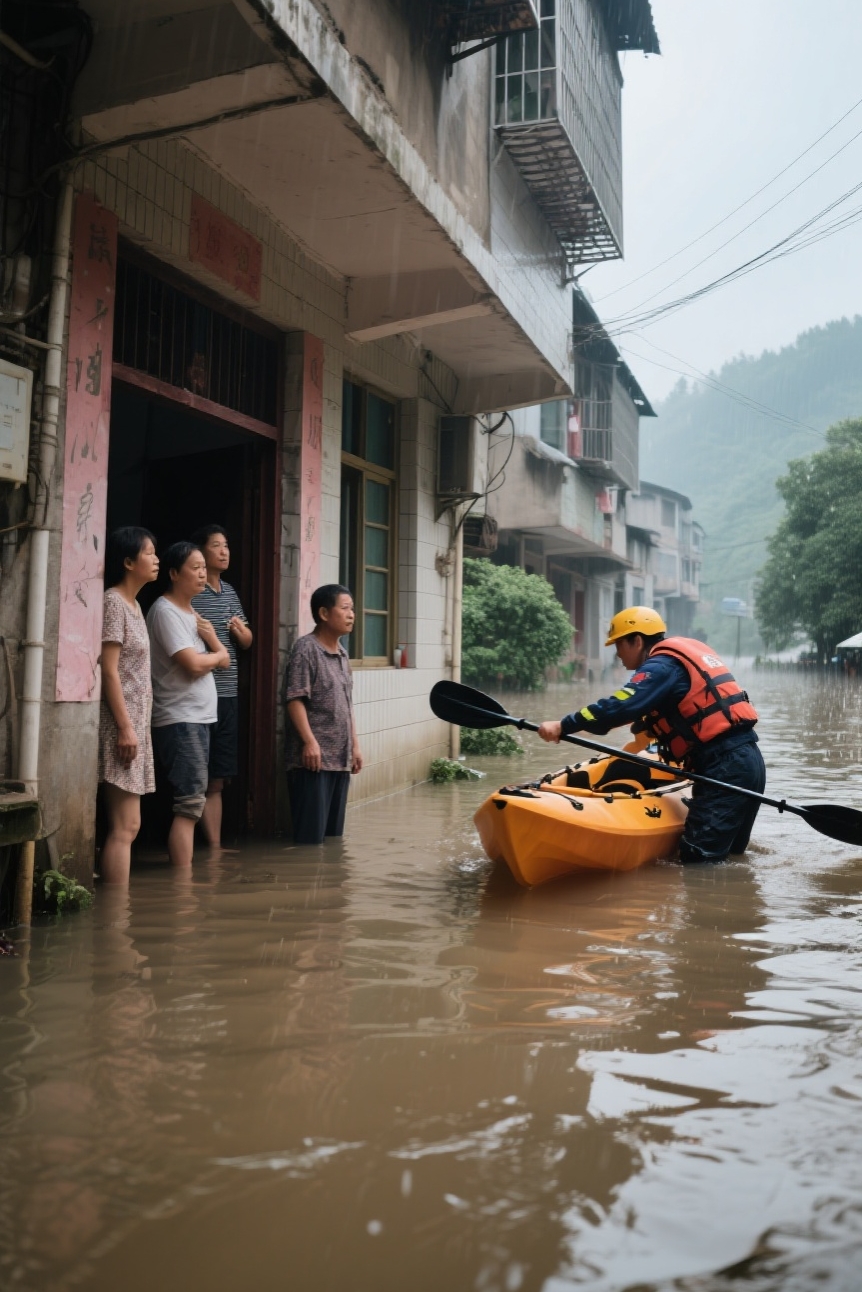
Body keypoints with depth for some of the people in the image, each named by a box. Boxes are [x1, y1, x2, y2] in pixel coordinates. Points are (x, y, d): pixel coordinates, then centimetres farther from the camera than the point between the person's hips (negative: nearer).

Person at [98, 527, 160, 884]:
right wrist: (125, 727, -20)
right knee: (125, 827, -9)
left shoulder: (133, 604, 17)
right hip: (121, 724, -9)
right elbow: (108, 670, -17)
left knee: (127, 825, 10)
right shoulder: (113, 602, -10)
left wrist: (135, 726, 18)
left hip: (135, 722, 9)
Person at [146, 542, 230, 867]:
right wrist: (216, 655, 0)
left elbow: (224, 662, 14)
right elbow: (193, 664, -21)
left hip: (199, 717, 9)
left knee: (191, 802, 10)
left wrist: (211, 636, -5)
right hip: (179, 719, -9)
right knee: (190, 804, -12)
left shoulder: (192, 612, 16)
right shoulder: (165, 611, -11)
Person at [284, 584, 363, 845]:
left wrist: (354, 745, 17)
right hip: (314, 755, -8)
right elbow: (295, 700, -15)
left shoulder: (342, 653, 15)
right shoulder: (305, 648, -9)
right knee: (310, 834, -5)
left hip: (340, 756, 8)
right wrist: (310, 741, -21)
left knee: (334, 831, 11)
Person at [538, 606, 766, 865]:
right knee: (729, 856, 17)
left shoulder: (663, 664, -8)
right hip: (747, 759, 10)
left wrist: (564, 726, -22)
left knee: (699, 861, -9)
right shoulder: (688, 652, 21)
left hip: (725, 767, -10)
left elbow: (622, 706, -22)